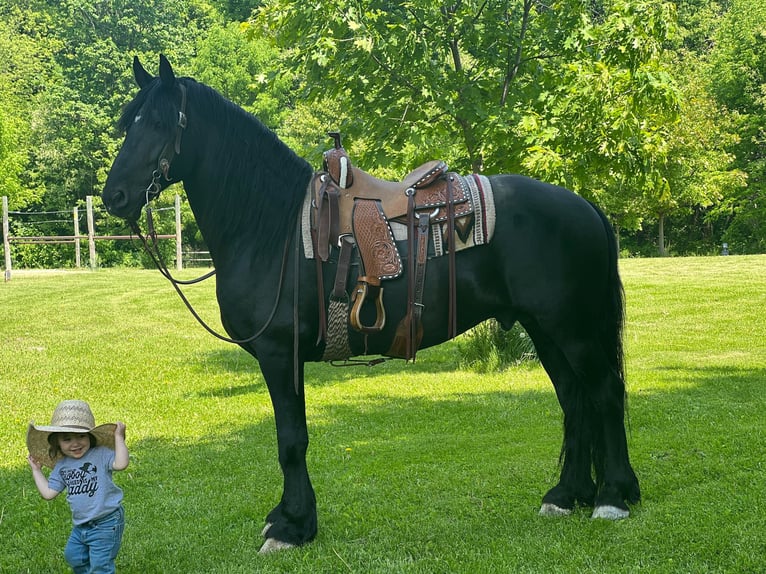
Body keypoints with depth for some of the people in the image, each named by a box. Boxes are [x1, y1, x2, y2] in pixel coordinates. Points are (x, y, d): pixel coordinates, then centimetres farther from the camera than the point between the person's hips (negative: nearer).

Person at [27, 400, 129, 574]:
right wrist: (36, 471, 13)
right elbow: (48, 493, 9)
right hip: (80, 525, 7)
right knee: (73, 556, 22)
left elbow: (121, 463, -32)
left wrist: (118, 437, -27)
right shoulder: (62, 466, 5)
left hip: (105, 523, -7)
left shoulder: (101, 455, -13)